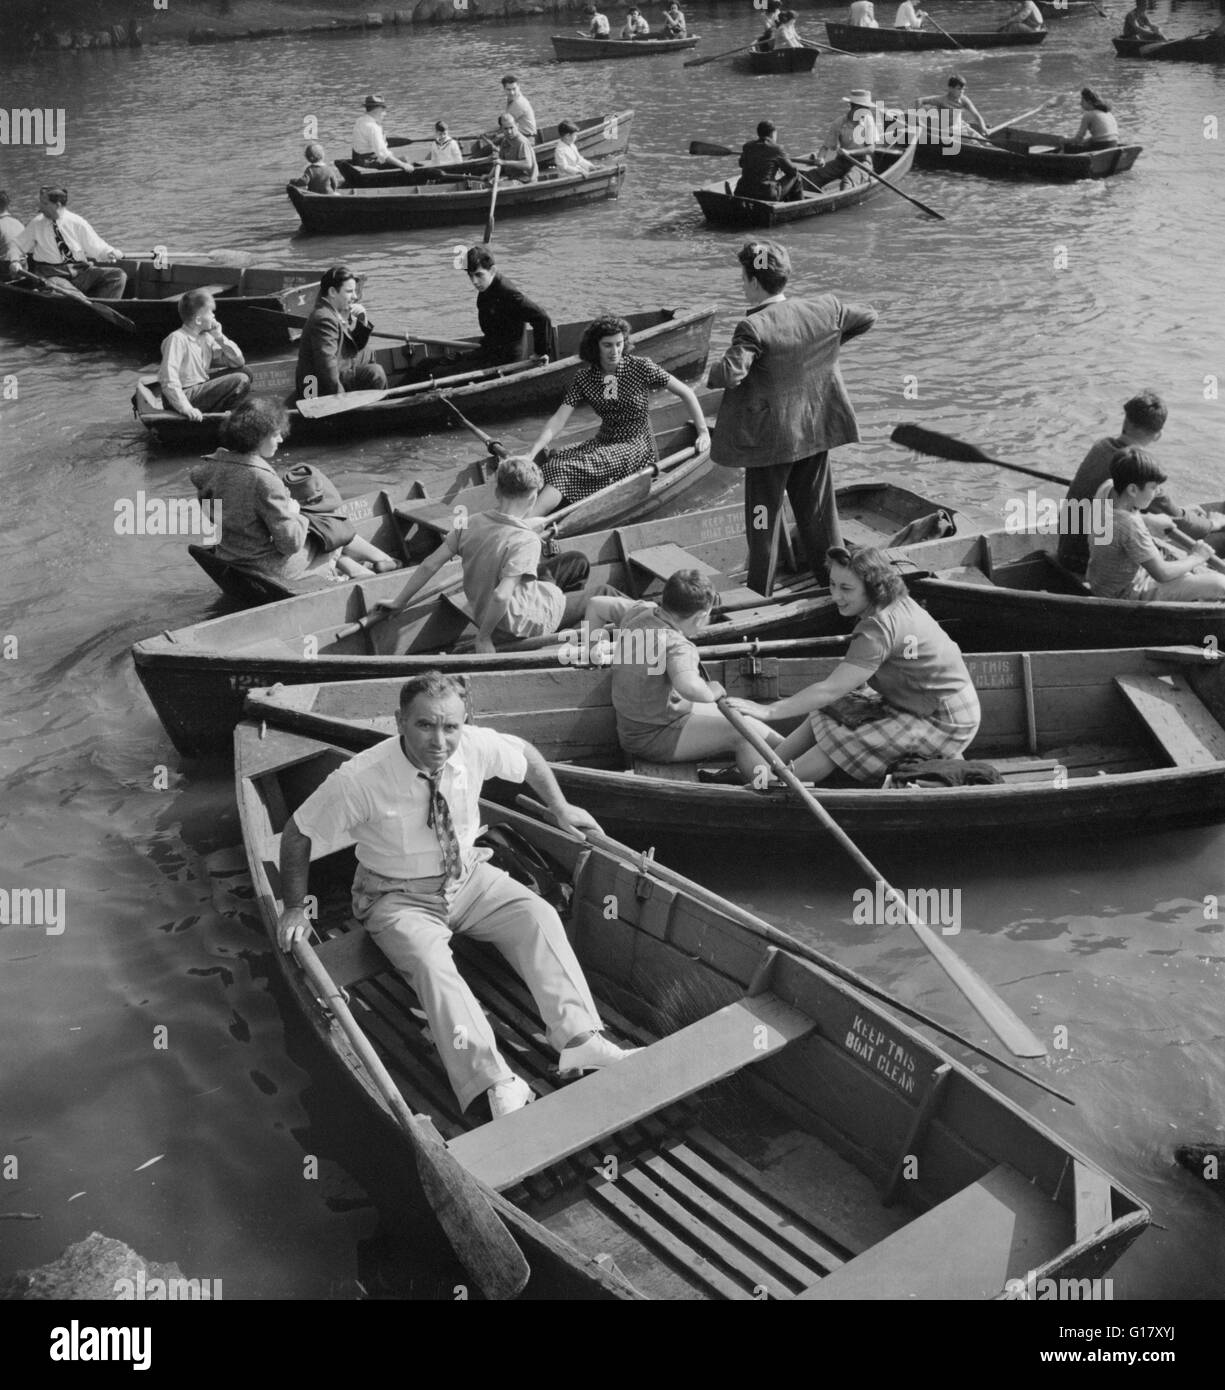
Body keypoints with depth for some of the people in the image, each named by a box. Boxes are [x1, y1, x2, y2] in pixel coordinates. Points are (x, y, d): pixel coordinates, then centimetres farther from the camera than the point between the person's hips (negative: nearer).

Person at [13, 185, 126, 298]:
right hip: (52, 275, -2)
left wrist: (112, 253, -11)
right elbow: (15, 246, 13)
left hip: (81, 272, 2)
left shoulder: (77, 223, 5)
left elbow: (96, 247, 8)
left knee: (118, 274, -19)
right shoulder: (36, 224, 7)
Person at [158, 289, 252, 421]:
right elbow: (168, 379, -26)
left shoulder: (206, 337, 5)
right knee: (241, 381, -17)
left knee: (245, 373, 6)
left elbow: (239, 362, 7)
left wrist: (220, 338, -6)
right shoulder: (176, 339, -18)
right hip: (185, 395, -9)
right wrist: (185, 408, -34)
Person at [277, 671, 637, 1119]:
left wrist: (559, 807, 14)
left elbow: (526, 755, 9)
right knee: (429, 959, -32)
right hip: (399, 897, -4)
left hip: (469, 878, 4)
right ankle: (495, 1084, -40)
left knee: (539, 917, -19)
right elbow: (297, 832, -10)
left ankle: (580, 1040, -27)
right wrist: (294, 909, -10)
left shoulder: (476, 746, -15)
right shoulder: (359, 779, -25)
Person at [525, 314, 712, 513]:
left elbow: (686, 393, -1)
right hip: (604, 443, 6)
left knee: (569, 469, -29)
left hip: (637, 447, -6)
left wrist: (703, 432, -4)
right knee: (555, 459, -20)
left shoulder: (640, 368, -9)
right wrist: (531, 454, -17)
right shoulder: (584, 378, 0)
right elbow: (558, 420, -6)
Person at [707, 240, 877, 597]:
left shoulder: (754, 327, -22)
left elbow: (731, 373, -31)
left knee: (763, 518, 7)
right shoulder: (825, 310, -2)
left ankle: (760, 596, 14)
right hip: (816, 430, 6)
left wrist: (711, 375, -9)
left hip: (770, 437, -6)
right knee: (819, 509, 18)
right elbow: (868, 317, 13)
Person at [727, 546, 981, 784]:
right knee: (823, 716, 4)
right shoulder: (898, 602, 1)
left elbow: (831, 689, -29)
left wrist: (769, 711, -29)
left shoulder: (879, 628, -27)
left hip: (946, 723, -10)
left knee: (840, 744, -17)